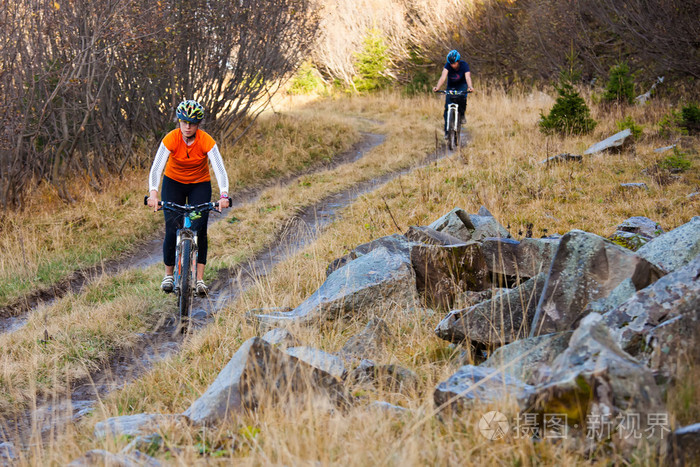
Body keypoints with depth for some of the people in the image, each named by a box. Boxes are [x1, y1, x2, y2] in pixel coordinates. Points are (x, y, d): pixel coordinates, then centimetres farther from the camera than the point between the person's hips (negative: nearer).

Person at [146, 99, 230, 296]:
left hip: (200, 185, 0)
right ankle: (168, 274, 9)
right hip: (173, 183, 0)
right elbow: (156, 168, -31)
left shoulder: (206, 141, -24)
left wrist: (224, 195, -47)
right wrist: (153, 193, -47)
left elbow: (220, 170, -31)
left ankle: (199, 279, -13)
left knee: (199, 229, -14)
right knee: (172, 230, -11)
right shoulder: (171, 139, -24)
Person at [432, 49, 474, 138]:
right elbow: (443, 77, -37)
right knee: (447, 108, -12)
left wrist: (470, 87, -61)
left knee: (462, 97, -34)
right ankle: (447, 131, -2)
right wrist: (437, 87, -55)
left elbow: (468, 77, -40)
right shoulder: (448, 65, -23)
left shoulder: (464, 65, -25)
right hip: (451, 86, 1)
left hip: (461, 85, -1)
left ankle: (462, 114, -6)